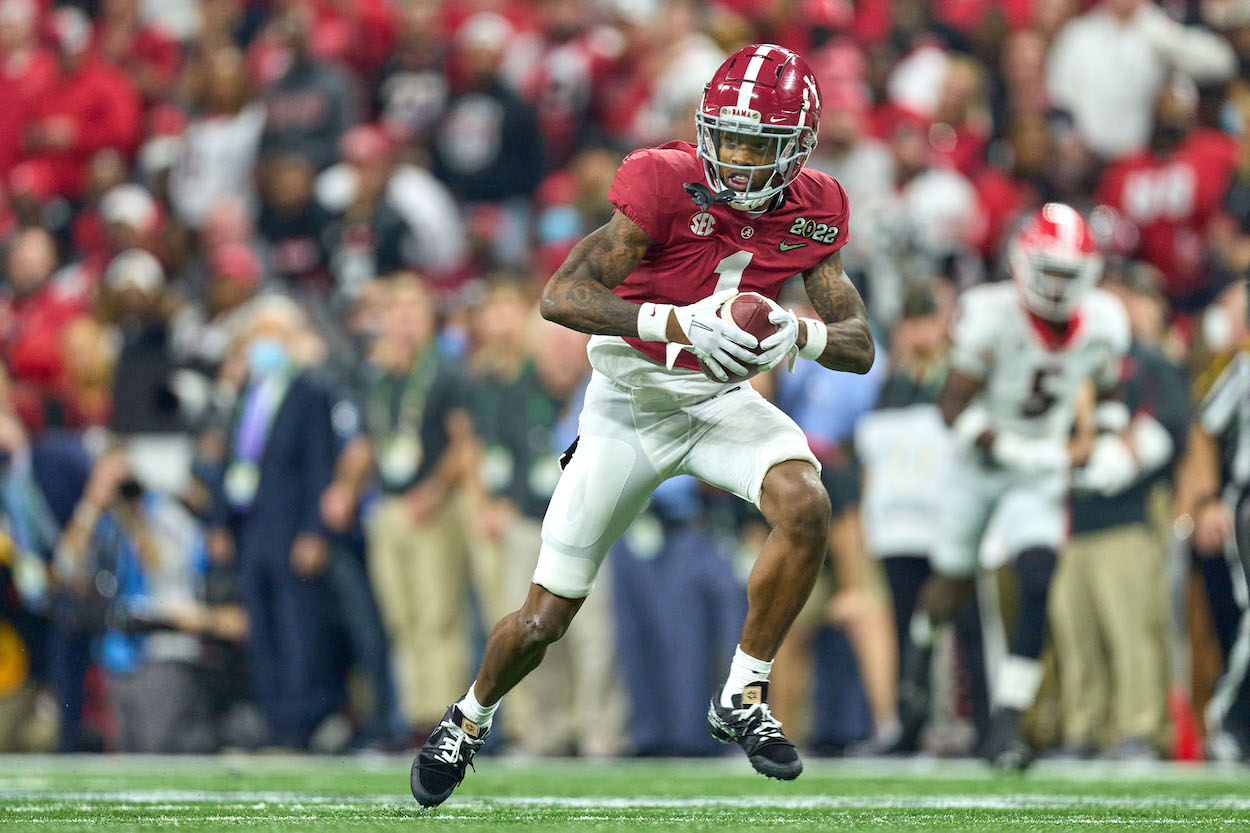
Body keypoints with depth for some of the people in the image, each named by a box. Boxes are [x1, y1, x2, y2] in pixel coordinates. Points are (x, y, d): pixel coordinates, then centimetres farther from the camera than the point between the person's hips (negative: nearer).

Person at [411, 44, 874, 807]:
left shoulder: (810, 212, -10)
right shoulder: (667, 184, -23)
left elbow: (859, 346, -7)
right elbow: (561, 296, -32)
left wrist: (800, 334, -31)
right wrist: (677, 324, -46)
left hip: (719, 398, 3)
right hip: (629, 402, -3)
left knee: (807, 508, -29)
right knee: (545, 620, 1)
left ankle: (745, 697, -11)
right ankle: (473, 717, 35)